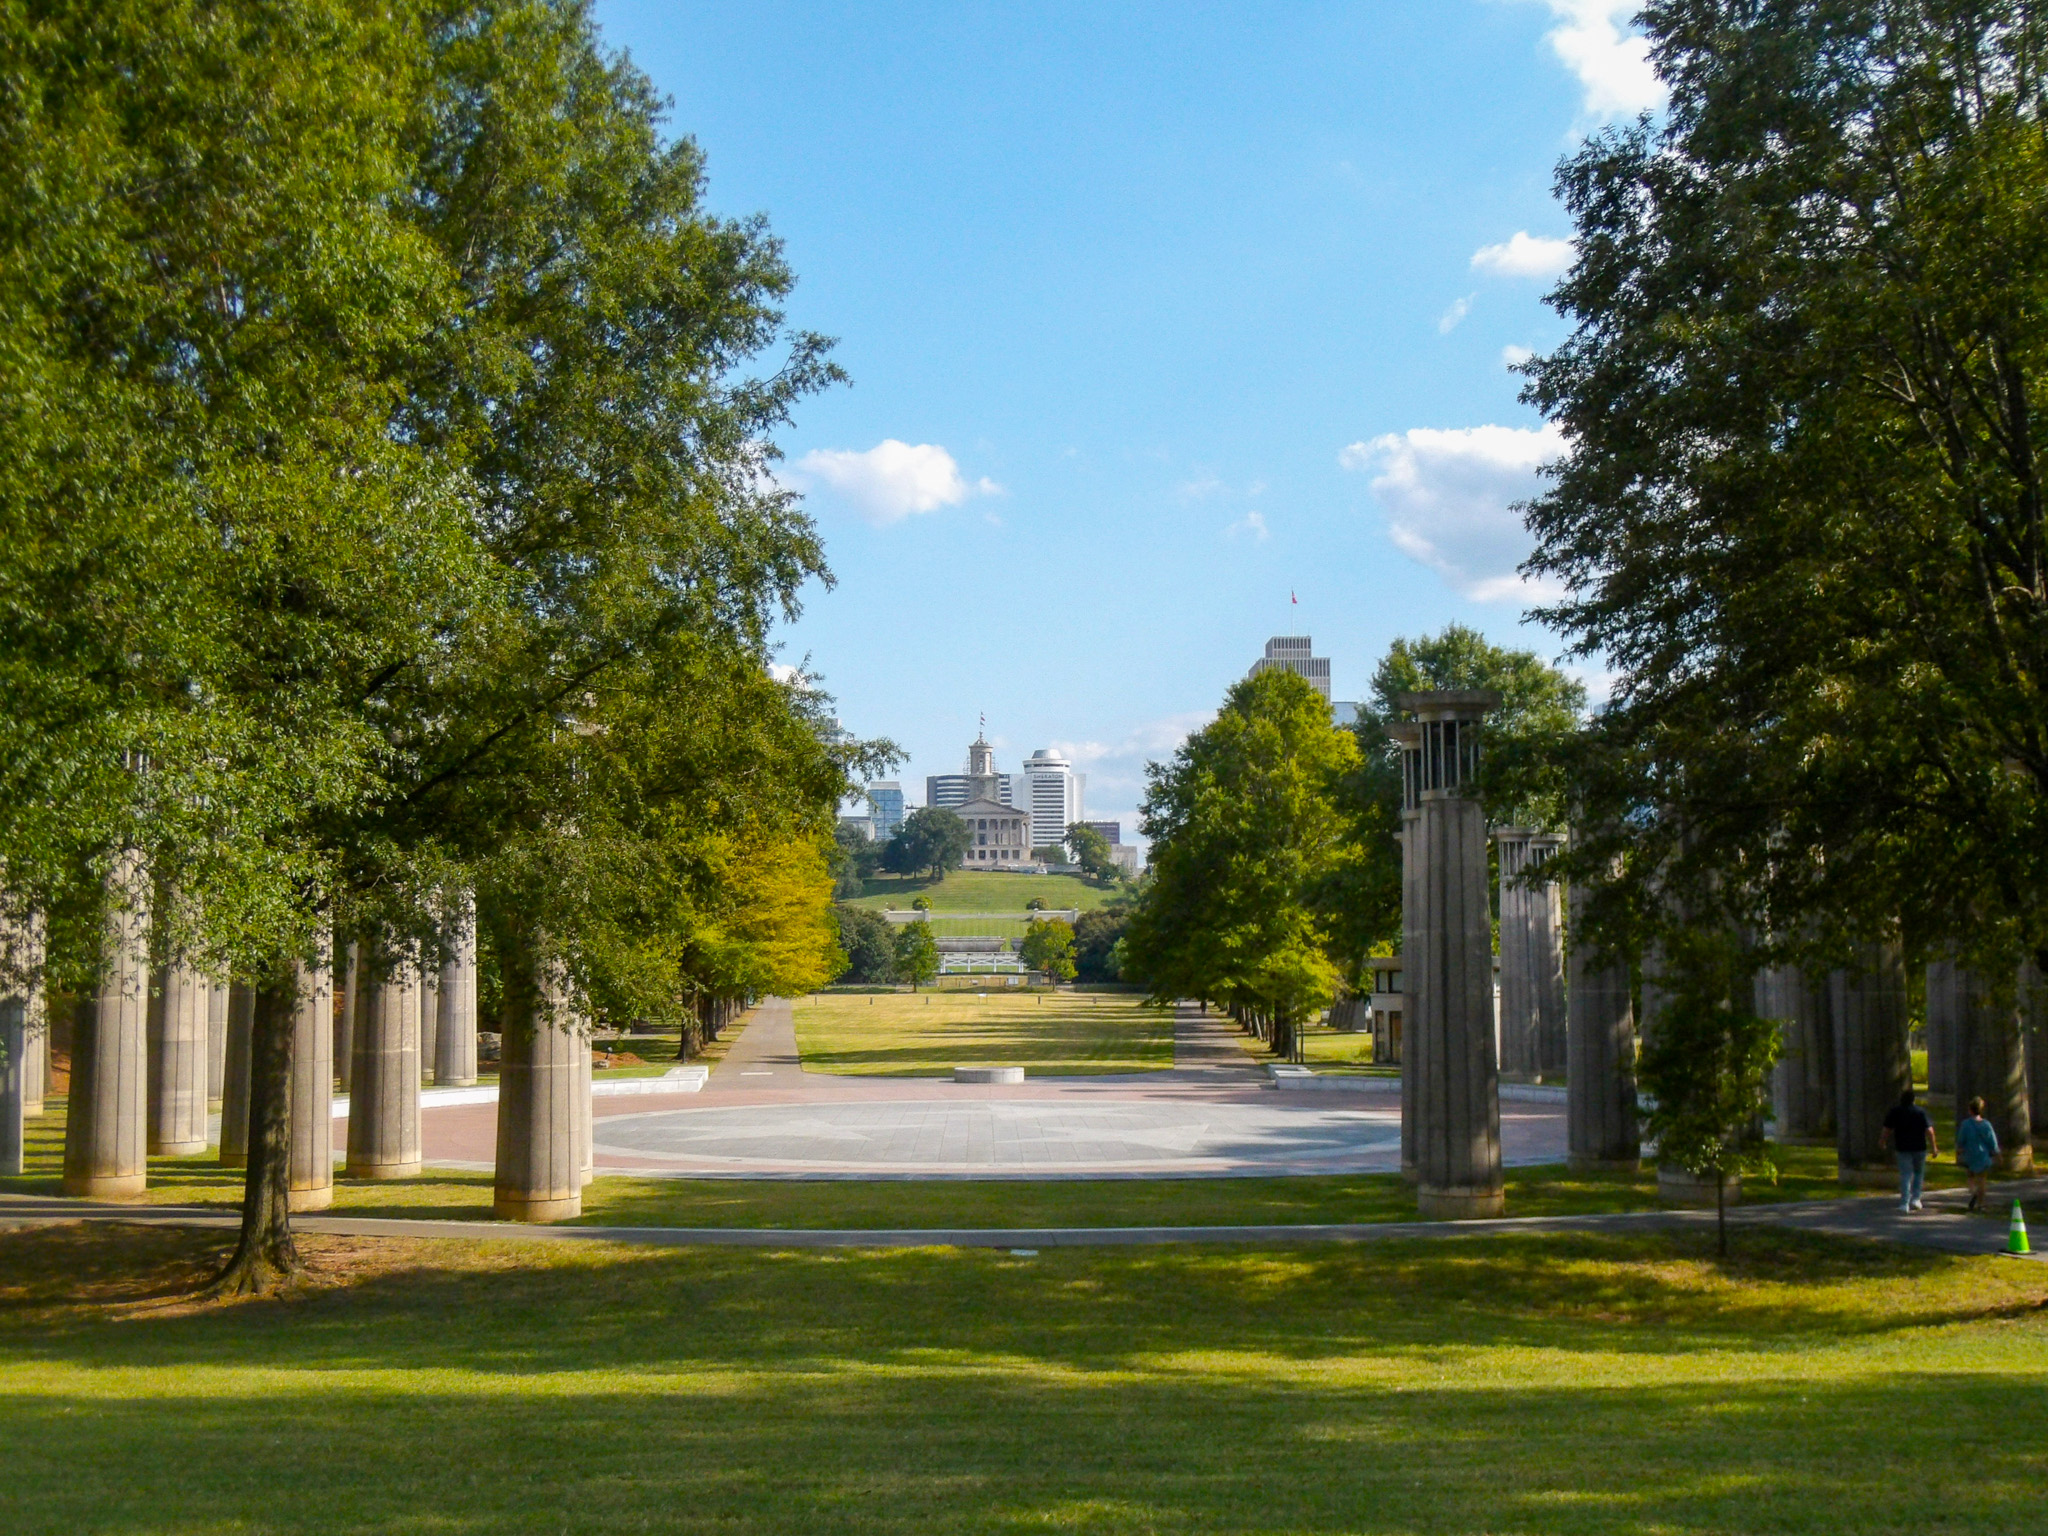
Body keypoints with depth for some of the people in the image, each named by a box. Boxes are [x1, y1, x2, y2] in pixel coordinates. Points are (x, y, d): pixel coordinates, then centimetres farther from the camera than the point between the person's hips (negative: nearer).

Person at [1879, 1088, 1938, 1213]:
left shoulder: (1894, 1112, -2)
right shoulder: (1921, 1112, -5)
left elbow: (1886, 1130, 1)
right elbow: (1929, 1131, -11)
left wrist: (1882, 1141, 20)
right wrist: (1933, 1147, -5)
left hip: (1902, 1148, 0)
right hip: (1919, 1148, 0)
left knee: (1905, 1175, 1)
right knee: (1919, 1172, 19)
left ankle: (1904, 1204, -7)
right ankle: (1915, 1199, 14)